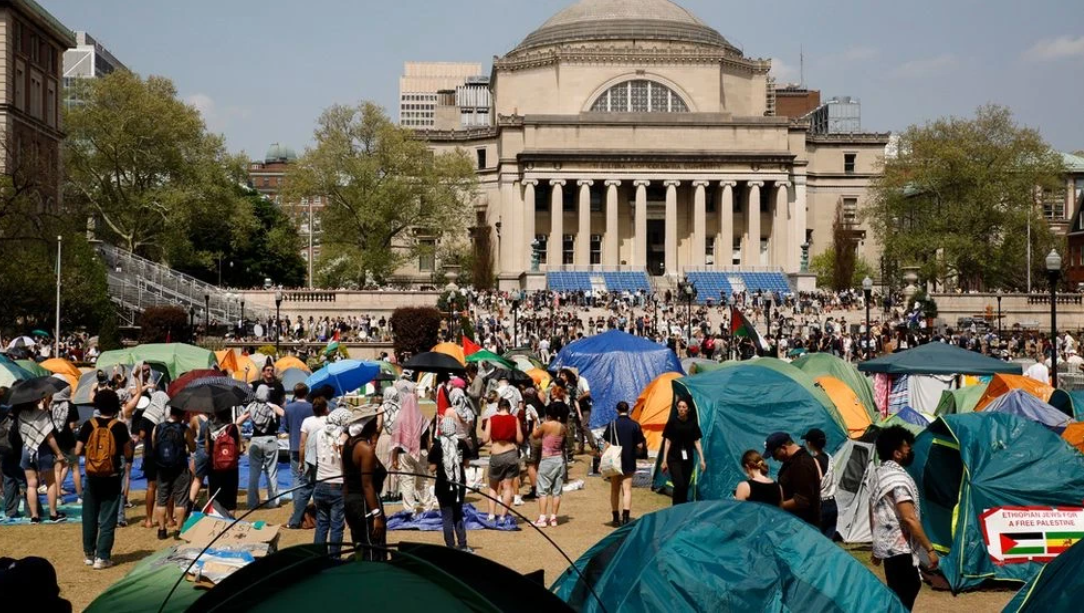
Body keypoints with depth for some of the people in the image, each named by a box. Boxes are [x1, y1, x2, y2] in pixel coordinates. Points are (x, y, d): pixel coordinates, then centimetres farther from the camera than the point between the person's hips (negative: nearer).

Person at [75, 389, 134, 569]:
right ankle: (102, 557, 0)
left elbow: (78, 451, -3)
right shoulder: (119, 426, -8)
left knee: (90, 517, 15)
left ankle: (89, 554, 23)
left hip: (92, 478, 2)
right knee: (107, 520, 3)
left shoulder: (89, 425, -4)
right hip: (111, 479, -2)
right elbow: (128, 453, -5)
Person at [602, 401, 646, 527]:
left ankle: (616, 518, 16)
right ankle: (626, 517, -13)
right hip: (629, 463, 0)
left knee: (615, 490, 11)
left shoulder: (612, 425, -6)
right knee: (627, 489, 1)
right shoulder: (635, 425, -3)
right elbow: (640, 446, -1)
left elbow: (607, 445, -6)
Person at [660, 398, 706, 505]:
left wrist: (702, 459, 3)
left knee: (685, 486, 6)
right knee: (679, 484, -16)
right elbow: (667, 441, 0)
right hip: (674, 458, -3)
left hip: (688, 458, 3)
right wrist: (664, 460, -1)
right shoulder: (672, 422, -5)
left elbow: (697, 442, 7)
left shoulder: (692, 423, 2)